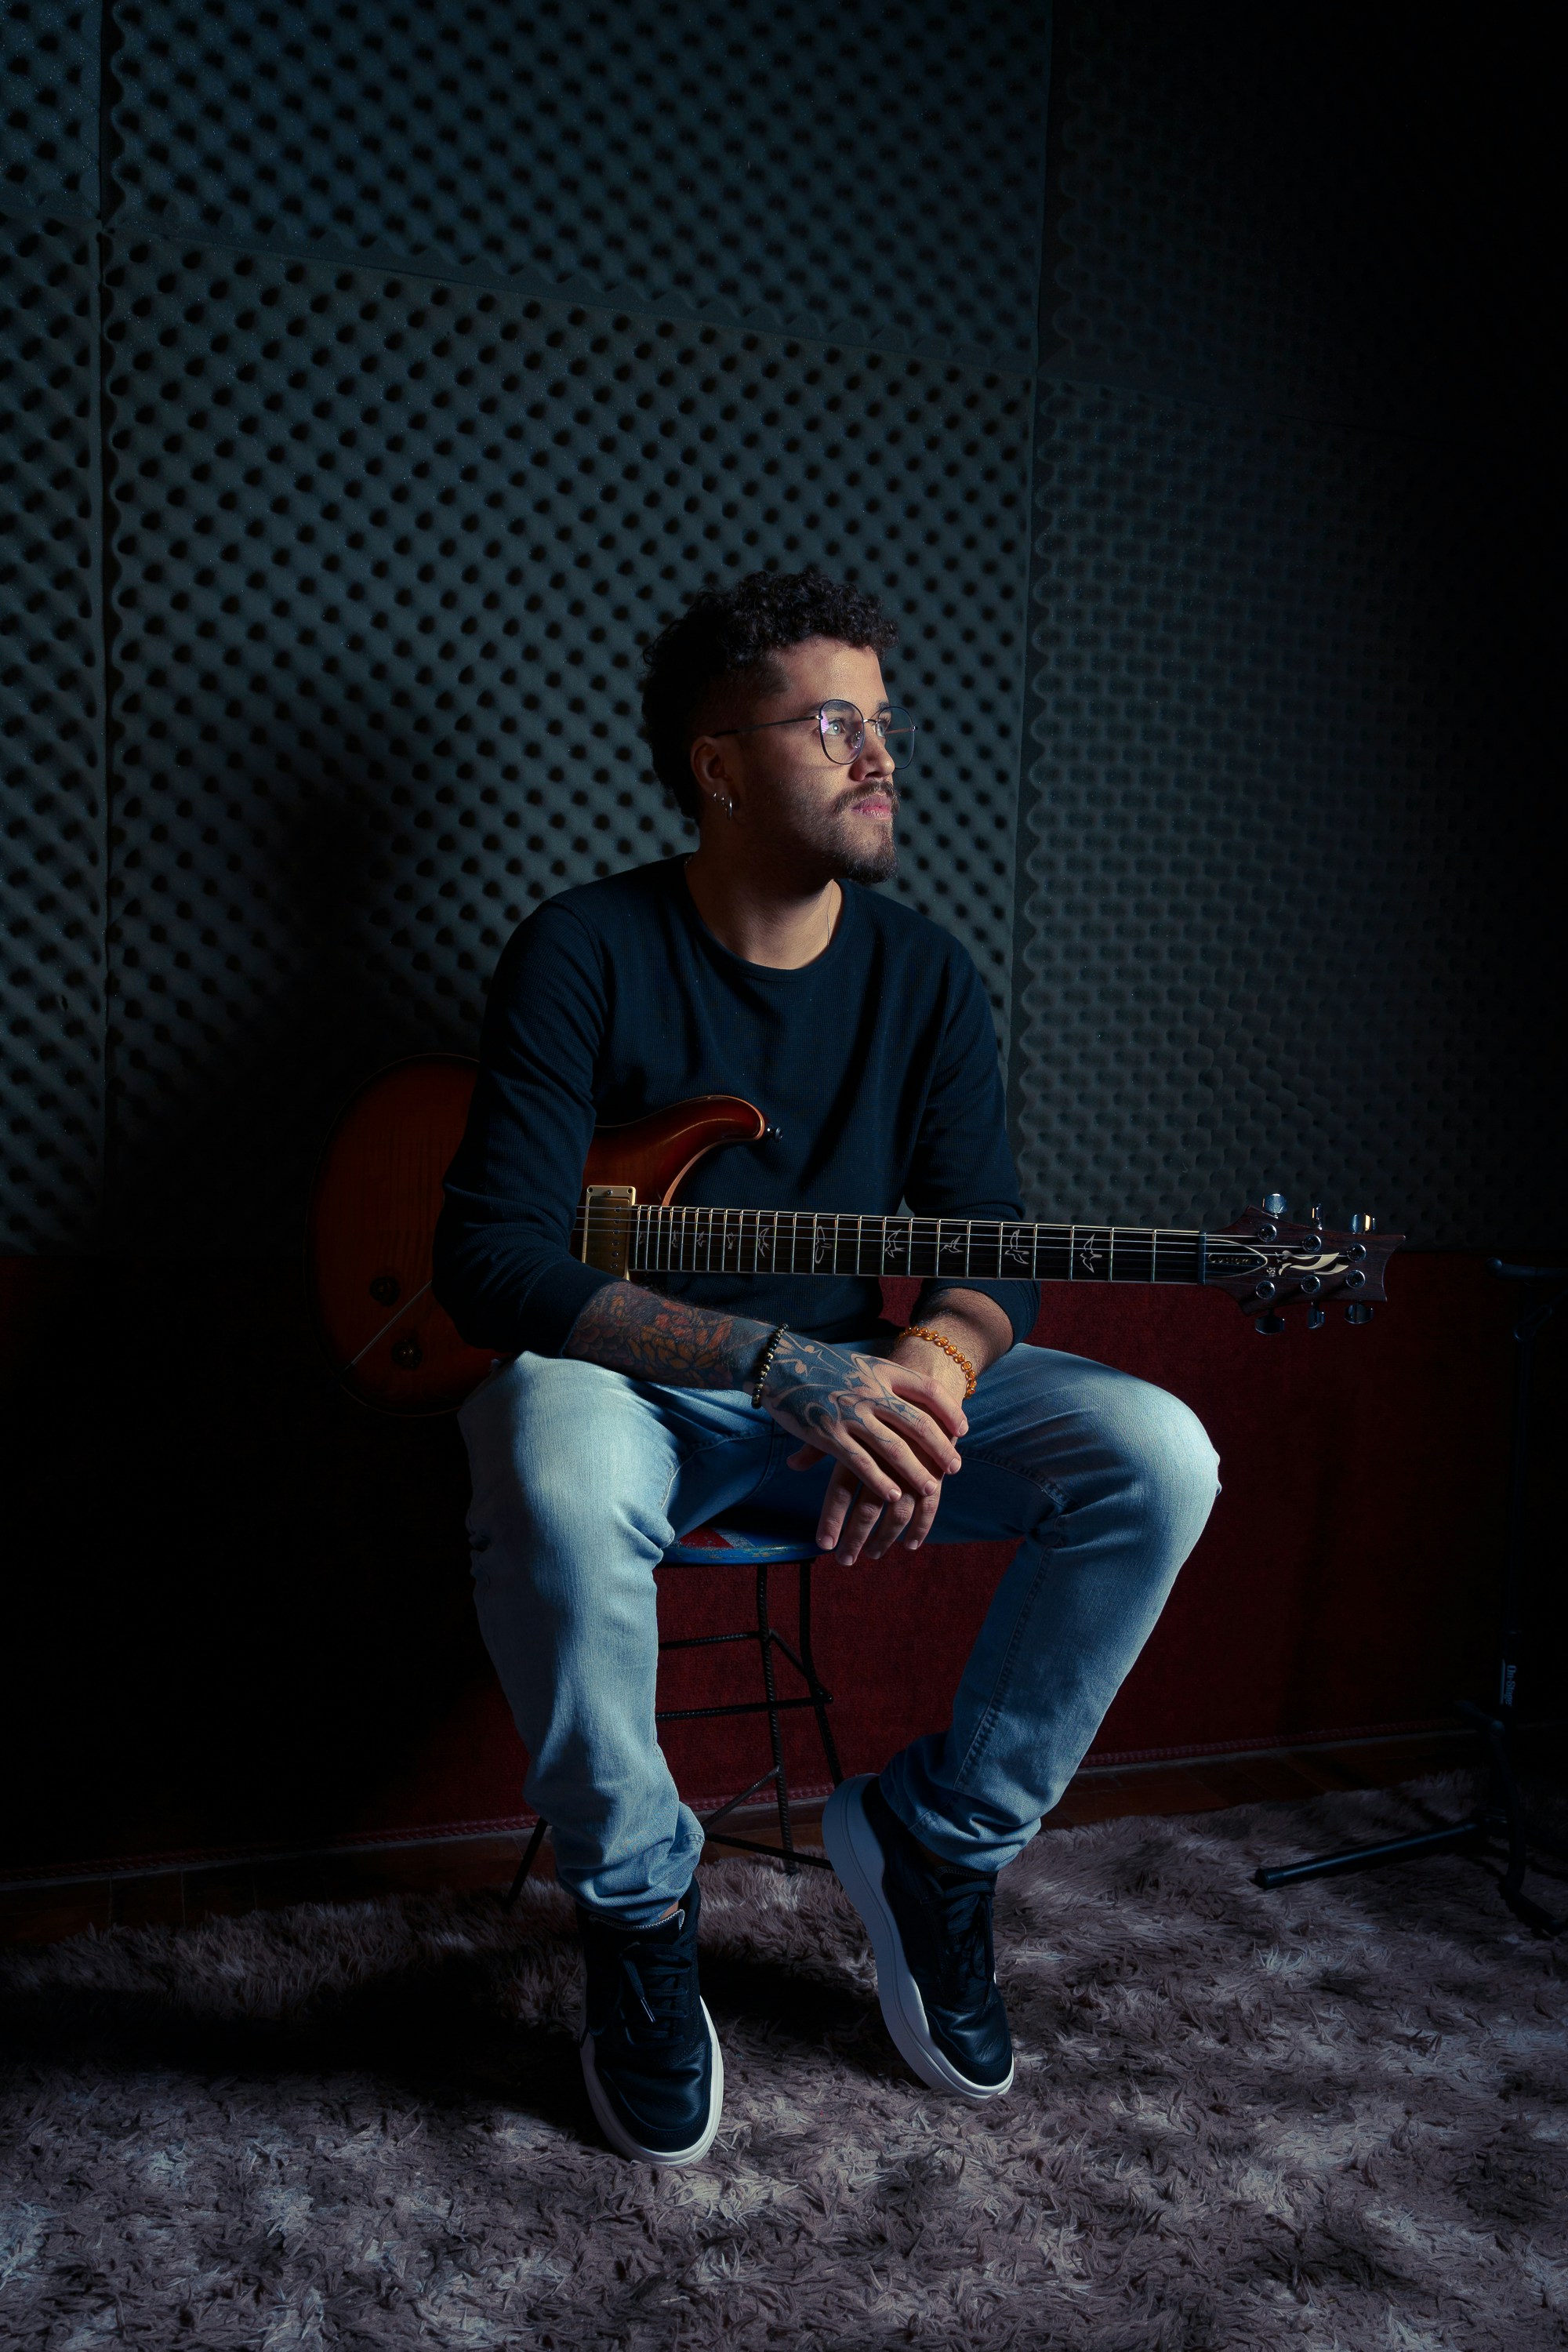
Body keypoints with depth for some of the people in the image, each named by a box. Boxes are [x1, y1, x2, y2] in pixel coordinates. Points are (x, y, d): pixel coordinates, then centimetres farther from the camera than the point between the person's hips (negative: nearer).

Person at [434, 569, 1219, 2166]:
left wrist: (927, 1369, -25)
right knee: (554, 1483, -40)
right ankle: (638, 1906, -10)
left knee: (1156, 1457, -18)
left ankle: (936, 1836, 3)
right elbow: (493, 1262, -21)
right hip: (634, 1380, -4)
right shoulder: (587, 952, -13)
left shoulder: (923, 973, 2)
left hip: (857, 1379, 5)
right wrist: (781, 1365, -33)